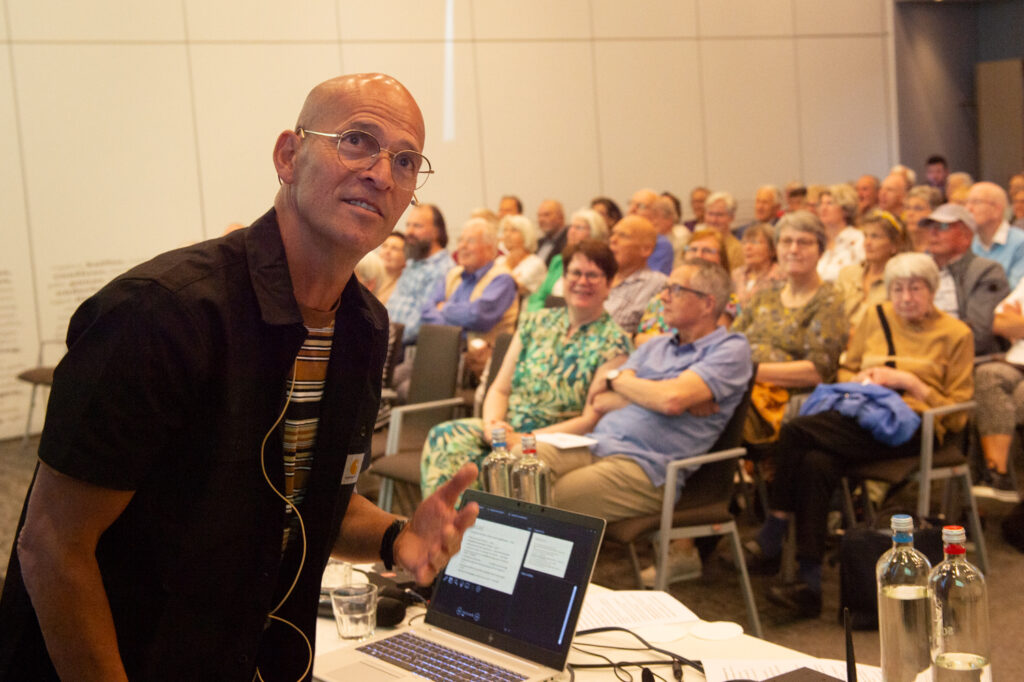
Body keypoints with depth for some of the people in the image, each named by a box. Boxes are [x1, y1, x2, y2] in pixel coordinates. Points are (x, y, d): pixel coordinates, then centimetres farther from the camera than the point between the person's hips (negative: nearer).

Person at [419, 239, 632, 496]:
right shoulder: (535, 322, 15)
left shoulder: (614, 342, -1)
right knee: (444, 435, -25)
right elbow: (500, 389, 15)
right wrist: (491, 424, -8)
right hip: (506, 427, 5)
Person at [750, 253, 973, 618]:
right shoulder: (875, 319, 19)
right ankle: (809, 584, -29)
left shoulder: (956, 334, 7)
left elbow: (956, 413, 2)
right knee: (816, 463, -32)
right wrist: (860, 381, 1)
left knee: (795, 431, -28)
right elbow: (845, 370, 25)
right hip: (861, 417, 5)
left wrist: (908, 381, -9)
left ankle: (771, 542, -21)